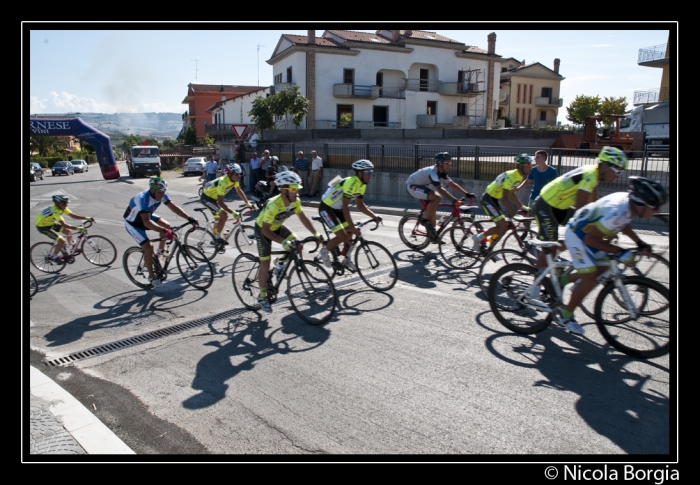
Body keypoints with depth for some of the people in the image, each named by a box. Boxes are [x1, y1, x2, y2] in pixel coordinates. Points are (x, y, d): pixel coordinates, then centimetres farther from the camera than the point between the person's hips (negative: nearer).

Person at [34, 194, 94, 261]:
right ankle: (54, 257, 3)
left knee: (69, 231, 4)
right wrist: (78, 228, -45)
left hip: (50, 223, 9)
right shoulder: (55, 210, -35)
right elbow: (64, 225, -40)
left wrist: (87, 218, -17)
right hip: (42, 226, -9)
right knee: (61, 240, -17)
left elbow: (73, 215, -8)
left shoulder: (62, 207, -9)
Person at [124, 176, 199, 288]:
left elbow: (174, 207, -16)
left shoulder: (161, 195, -19)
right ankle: (151, 276, -3)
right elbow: (146, 222, -46)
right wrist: (164, 231, -56)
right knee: (148, 247, -19)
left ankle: (161, 250, 16)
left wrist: (190, 219, -26)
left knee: (166, 225, -10)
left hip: (147, 216, 7)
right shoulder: (143, 199, -39)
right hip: (132, 223, -7)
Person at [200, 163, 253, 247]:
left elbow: (239, 191, 4)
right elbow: (220, 202, -35)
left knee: (219, 219, 19)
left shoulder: (234, 179, -13)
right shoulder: (223, 182, -35)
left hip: (214, 197, 9)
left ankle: (215, 239, 36)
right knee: (224, 215, -20)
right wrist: (233, 213, -38)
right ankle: (217, 238, -7)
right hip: (206, 198, -9)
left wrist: (248, 203, 0)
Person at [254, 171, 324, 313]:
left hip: (277, 227, 6)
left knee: (298, 245, -12)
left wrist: (316, 234, -16)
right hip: (263, 229, -6)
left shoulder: (295, 201, -20)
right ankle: (262, 297, 14)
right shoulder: (273, 205, -38)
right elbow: (265, 230, -34)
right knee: (265, 264, -3)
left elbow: (303, 218, -7)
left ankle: (280, 263, 16)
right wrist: (283, 242, -42)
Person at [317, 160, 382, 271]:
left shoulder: (362, 185, 1)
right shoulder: (351, 182, -28)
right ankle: (324, 251, 7)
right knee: (342, 236, -16)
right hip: (326, 208, -9)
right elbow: (345, 206, -32)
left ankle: (346, 260, 22)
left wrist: (374, 217, -6)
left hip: (337, 208, 9)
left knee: (350, 233, 8)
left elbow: (360, 205, 7)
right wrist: (352, 227, -36)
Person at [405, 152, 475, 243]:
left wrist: (467, 194, -7)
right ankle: (425, 219, -13)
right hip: (412, 186, -10)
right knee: (436, 197, -27)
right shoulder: (432, 172, -29)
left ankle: (432, 234, 16)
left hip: (421, 186, 10)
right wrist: (454, 200, -42)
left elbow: (452, 185, 0)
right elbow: (440, 189, -37)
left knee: (432, 208, 7)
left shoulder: (441, 173, 0)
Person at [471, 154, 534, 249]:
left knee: (502, 225, 10)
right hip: (488, 199, -10)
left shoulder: (520, 176, 5)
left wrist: (522, 207, 11)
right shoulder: (511, 176, -24)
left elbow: (511, 194, 16)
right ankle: (478, 237, 0)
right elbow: (505, 198, -29)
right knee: (503, 226, -14)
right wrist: (513, 214, -31)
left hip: (494, 199, 10)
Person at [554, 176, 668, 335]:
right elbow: (590, 239, -29)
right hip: (577, 235, -9)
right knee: (591, 278, -9)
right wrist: (620, 252, -25)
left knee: (604, 269, 14)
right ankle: (565, 316, 5)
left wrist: (640, 243, 6)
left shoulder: (627, 200, -7)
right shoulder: (618, 212, -34)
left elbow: (623, 225, 15)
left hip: (587, 231, 9)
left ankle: (563, 279, 28)